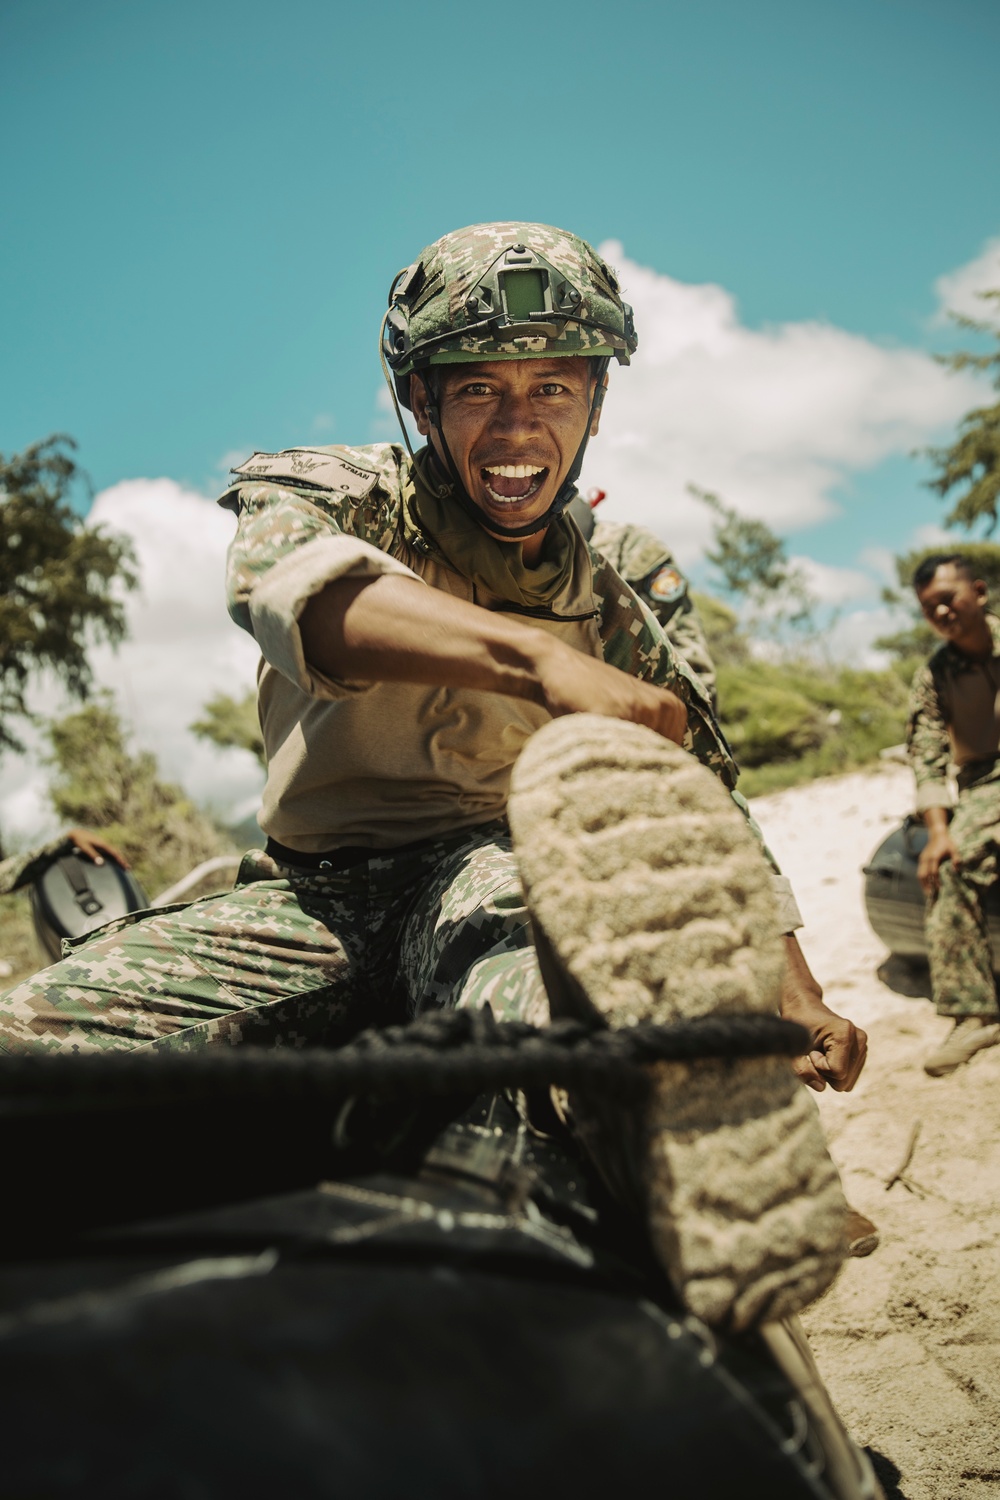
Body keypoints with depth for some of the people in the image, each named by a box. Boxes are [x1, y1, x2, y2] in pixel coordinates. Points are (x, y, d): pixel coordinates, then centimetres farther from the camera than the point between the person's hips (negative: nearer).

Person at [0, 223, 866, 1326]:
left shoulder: (612, 616, 14)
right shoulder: (336, 492, 6)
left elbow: (716, 819, 17)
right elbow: (292, 577, -22)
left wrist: (795, 996, 0)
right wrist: (538, 655, -38)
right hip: (310, 895, 1)